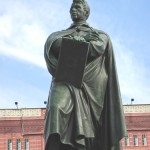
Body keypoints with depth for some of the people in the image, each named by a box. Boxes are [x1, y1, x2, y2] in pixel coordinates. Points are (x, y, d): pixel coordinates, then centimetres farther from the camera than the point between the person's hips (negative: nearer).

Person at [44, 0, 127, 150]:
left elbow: (98, 47, -2)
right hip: (64, 80, 1)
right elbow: (52, 44, 3)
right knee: (56, 108, -32)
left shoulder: (100, 35, 22)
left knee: (84, 130, -10)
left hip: (87, 84, 0)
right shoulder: (59, 34, 28)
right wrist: (82, 39, 1)